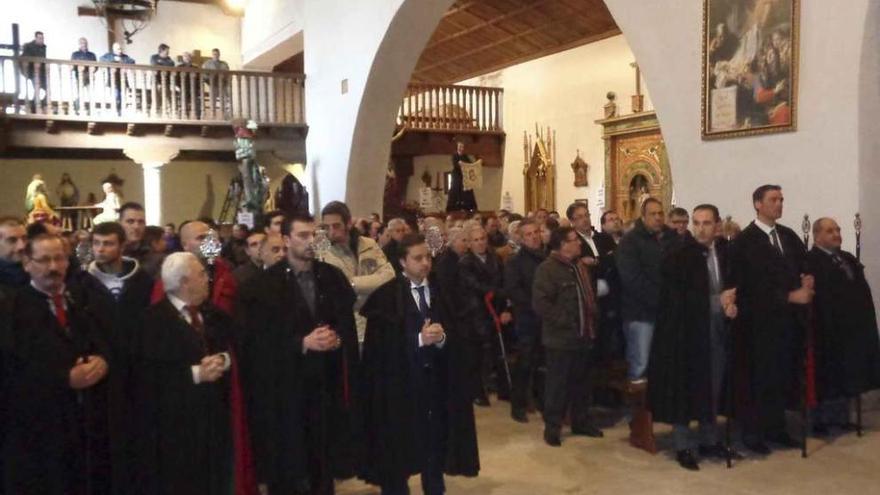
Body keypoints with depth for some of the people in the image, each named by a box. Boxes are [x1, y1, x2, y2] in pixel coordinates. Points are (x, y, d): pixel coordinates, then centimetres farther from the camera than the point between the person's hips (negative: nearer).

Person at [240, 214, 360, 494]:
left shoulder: (334, 277, 7)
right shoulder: (265, 284, -5)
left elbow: (349, 326, 7)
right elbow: (261, 341, -8)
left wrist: (336, 340, -13)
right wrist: (303, 343, -18)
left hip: (327, 382, 3)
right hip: (284, 386, -3)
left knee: (323, 459, 10)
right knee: (287, 467, 5)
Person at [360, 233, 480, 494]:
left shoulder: (440, 291, 8)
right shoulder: (385, 296, -7)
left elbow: (457, 336, 3)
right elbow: (382, 344, -14)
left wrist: (442, 337, -18)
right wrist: (419, 338, -22)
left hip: (436, 381, 4)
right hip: (400, 383, -4)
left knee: (435, 445, 16)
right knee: (399, 450, 7)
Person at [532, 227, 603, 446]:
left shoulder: (579, 266, 15)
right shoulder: (547, 268, -14)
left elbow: (589, 295, 25)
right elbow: (540, 303, -22)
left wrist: (592, 319, 12)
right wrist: (565, 321, -20)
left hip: (582, 336, 8)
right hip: (560, 338, -8)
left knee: (580, 382, 17)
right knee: (557, 383, 1)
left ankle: (581, 421, 31)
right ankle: (552, 427, 12)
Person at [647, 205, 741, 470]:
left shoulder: (726, 251, 3)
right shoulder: (678, 255, -11)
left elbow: (736, 285, 11)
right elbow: (676, 298, -17)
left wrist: (731, 304, -11)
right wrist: (716, 301, -16)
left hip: (718, 330, 5)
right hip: (686, 331, -5)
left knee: (712, 388, 14)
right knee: (685, 388, 5)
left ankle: (710, 442, 29)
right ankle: (683, 447, 16)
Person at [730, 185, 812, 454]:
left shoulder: (789, 236, 13)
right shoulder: (744, 241, -8)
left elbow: (804, 267, 12)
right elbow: (750, 285, -13)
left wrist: (807, 282, -11)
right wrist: (789, 296, -16)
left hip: (788, 318, 6)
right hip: (760, 320, -6)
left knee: (784, 376, 9)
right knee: (758, 378, 2)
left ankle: (776, 427, 23)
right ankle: (752, 432, 15)